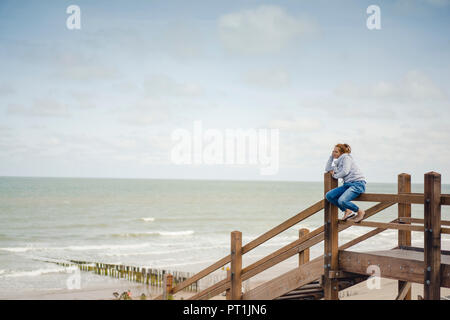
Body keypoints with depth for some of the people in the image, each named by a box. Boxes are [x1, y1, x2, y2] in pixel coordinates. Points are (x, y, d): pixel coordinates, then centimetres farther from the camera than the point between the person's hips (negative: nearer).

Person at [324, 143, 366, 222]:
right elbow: (327, 169, 28)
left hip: (358, 184, -9)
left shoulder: (346, 157, -3)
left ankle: (360, 212, -6)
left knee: (342, 201, -31)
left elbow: (345, 171, -16)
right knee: (329, 195, -8)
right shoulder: (338, 162, 23)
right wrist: (331, 156, 20)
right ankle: (347, 211, 0)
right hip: (347, 184, 9)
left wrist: (335, 175, 1)